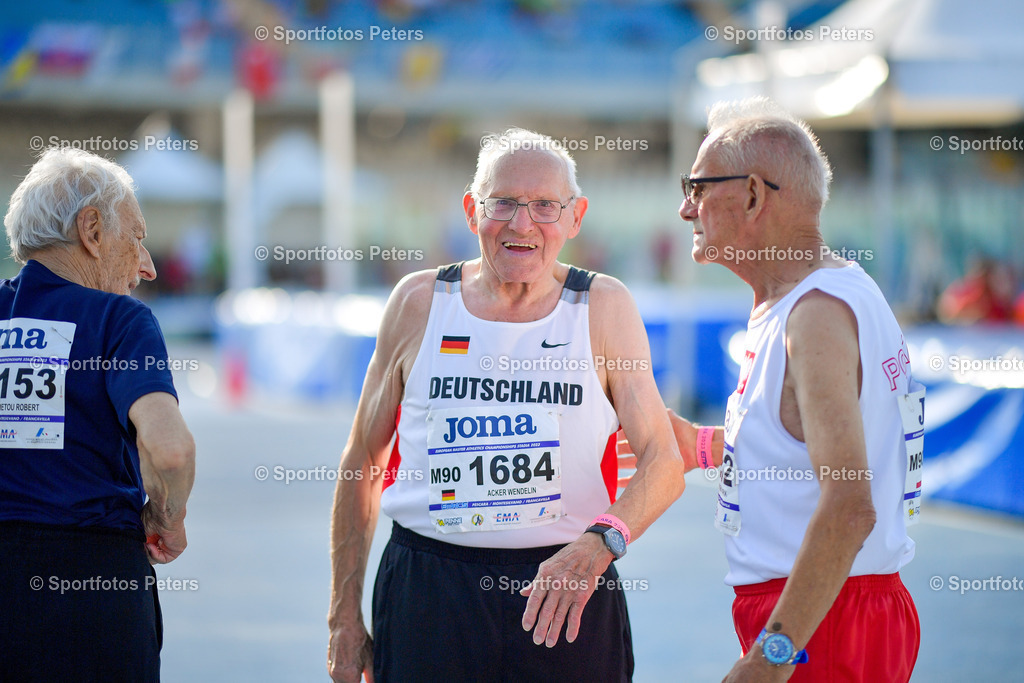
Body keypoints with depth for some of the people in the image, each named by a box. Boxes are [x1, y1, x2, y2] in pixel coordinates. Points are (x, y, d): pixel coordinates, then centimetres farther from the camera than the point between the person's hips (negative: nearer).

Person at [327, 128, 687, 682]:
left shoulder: (604, 308, 0)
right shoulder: (419, 303, 2)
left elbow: (663, 465, -5)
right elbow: (362, 466, 9)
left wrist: (598, 544, -25)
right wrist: (344, 615, 5)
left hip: (567, 595, 0)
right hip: (427, 591, 0)